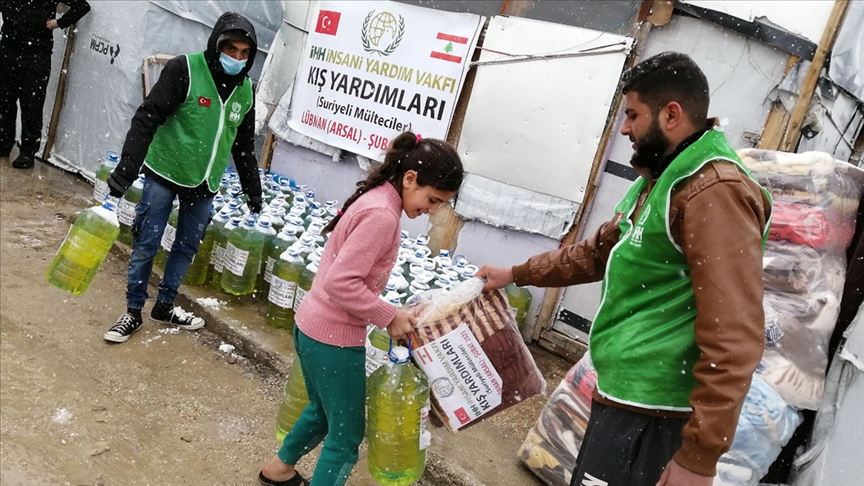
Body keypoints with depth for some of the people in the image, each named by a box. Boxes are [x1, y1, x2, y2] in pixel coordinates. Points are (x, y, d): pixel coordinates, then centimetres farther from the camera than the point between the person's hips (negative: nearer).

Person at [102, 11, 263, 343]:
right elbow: (146, 119, -19)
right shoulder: (184, 70, -15)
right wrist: (125, 170, -26)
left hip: (205, 183, 5)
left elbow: (244, 146, 13)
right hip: (165, 173, -5)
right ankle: (133, 313, 18)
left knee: (187, 246, 12)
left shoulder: (246, 90, 2)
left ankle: (164, 306, 30)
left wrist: (253, 191, 16)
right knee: (146, 244, 2)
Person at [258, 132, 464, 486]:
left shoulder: (375, 199, 6)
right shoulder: (382, 215, -23)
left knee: (323, 411, 30)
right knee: (347, 435, 6)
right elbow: (340, 282, -27)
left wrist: (388, 311, 8)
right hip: (334, 338, -10)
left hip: (313, 327, 10)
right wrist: (389, 316, -17)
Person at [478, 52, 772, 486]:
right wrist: (516, 275, 25)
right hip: (620, 393, 10)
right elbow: (598, 251, 25)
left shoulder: (715, 192, -20)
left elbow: (734, 339, -25)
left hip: (648, 409, -10)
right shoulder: (658, 180, 14)